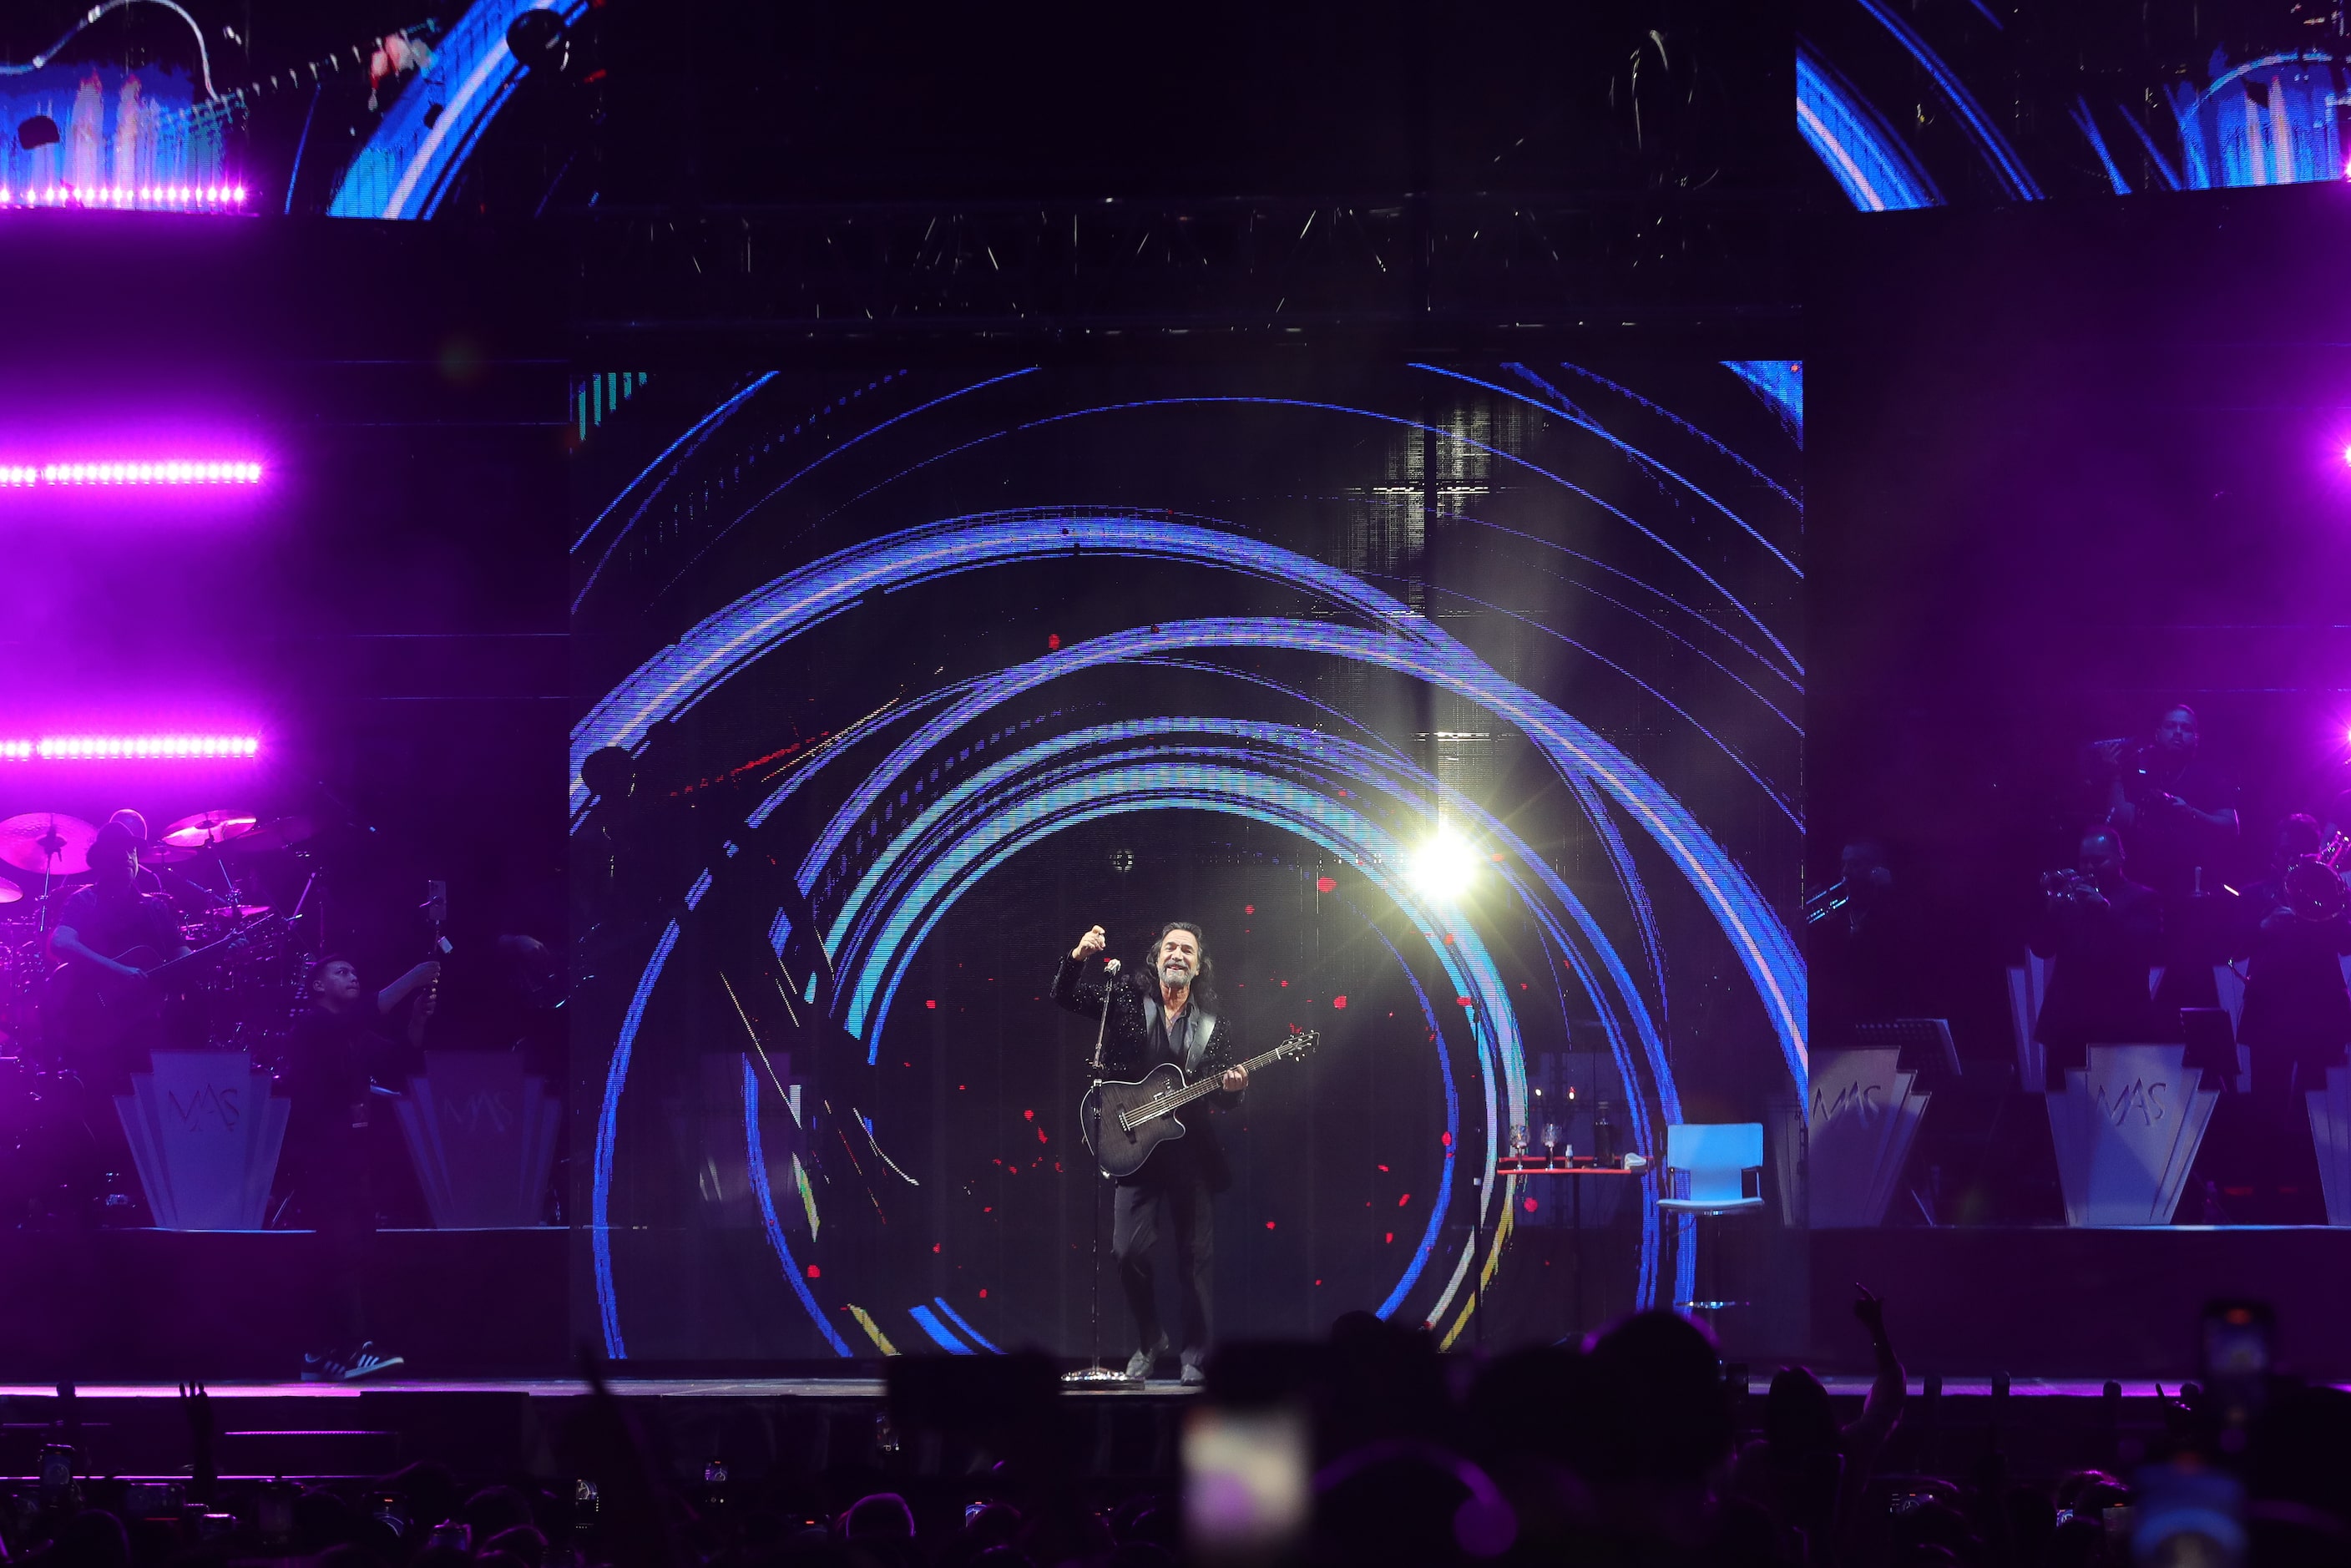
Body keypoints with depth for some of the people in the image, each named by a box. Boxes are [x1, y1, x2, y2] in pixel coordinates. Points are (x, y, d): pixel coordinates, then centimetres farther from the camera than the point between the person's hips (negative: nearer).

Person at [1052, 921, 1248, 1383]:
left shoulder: (1211, 1027, 7)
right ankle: (1149, 1341, 15)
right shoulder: (1127, 998, 4)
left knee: (1195, 1255, 1)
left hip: (1192, 1154, 1)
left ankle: (1195, 1357, 9)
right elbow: (1066, 995, -4)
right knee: (1129, 1250, -6)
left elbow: (1221, 1101, 10)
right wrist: (1078, 957, -23)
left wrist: (1231, 1089, -14)